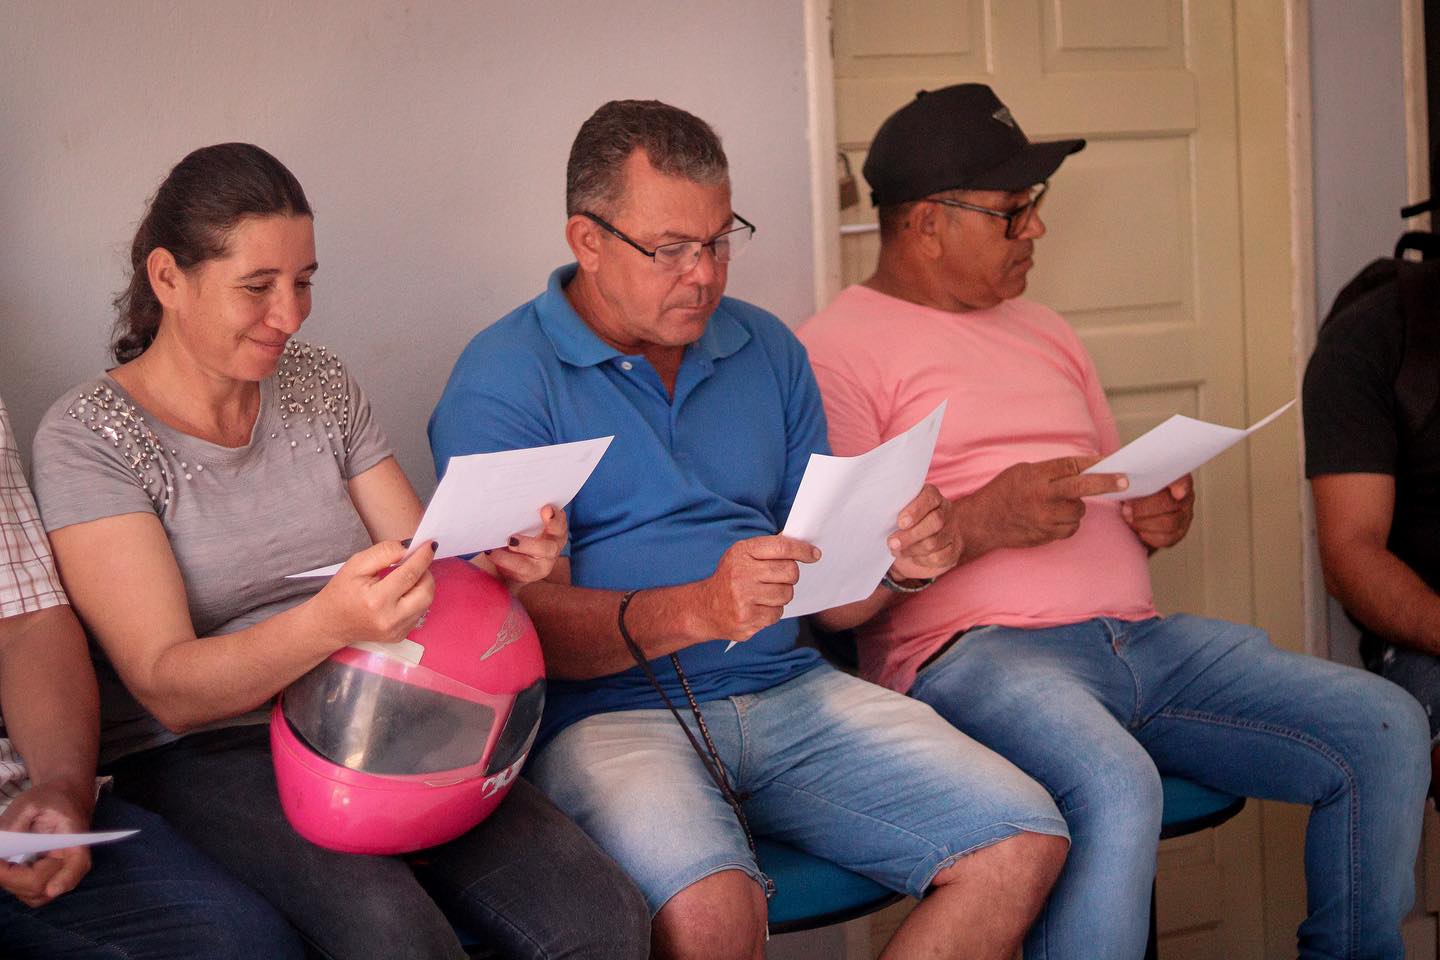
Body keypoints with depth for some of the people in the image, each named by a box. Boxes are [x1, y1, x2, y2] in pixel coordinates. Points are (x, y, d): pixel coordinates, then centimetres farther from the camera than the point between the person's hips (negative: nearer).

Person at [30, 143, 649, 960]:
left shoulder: (321, 386, 12)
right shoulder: (90, 434, -4)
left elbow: (431, 569, 13)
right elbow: (166, 689, -13)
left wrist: (498, 562, -12)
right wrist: (328, 624, -32)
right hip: (205, 756, -4)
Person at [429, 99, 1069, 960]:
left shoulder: (766, 350, 15)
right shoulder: (503, 381, -3)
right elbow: (533, 623, -12)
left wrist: (898, 563, -6)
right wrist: (697, 611, -28)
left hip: (789, 689, 6)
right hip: (609, 711, -5)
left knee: (1025, 847, -13)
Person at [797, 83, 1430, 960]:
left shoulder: (1044, 330, 26)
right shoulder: (837, 350, -1)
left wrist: (1163, 515, 7)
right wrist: (982, 521, -20)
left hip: (1139, 635, 8)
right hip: (972, 650, -7)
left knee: (1386, 729, -4)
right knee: (1117, 788, -38)